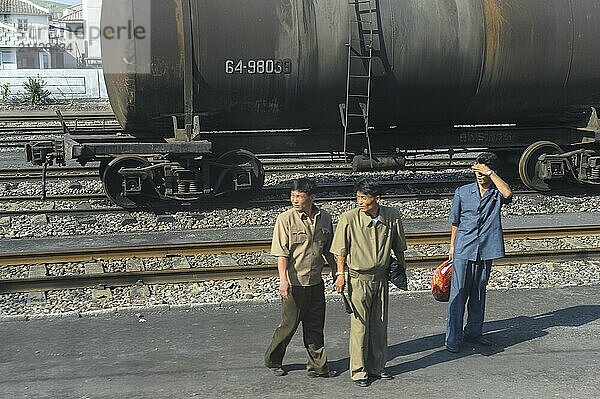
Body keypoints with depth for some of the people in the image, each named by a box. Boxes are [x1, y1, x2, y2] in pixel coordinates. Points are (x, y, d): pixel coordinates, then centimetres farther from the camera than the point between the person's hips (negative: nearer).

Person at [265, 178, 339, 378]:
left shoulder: (324, 219, 3)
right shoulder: (286, 219, -10)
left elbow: (328, 251, 15)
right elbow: (282, 254, -13)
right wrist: (283, 280, -22)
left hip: (316, 282, 4)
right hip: (294, 283, -4)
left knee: (315, 326, 11)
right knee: (289, 324, 5)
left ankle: (318, 366, 21)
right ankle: (273, 361, 24)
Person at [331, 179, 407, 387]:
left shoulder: (392, 216, -6)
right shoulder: (349, 218, -14)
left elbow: (398, 247, 8)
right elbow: (341, 250, -4)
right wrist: (340, 274, -7)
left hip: (381, 277, 3)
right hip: (359, 278, -3)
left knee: (380, 325, 12)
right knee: (359, 325, 0)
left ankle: (377, 368, 26)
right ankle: (359, 372, 11)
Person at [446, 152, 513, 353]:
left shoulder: (497, 192, 1)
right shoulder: (462, 192, 2)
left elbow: (508, 194, -26)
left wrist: (490, 173, -21)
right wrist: (452, 247, 11)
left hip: (486, 250, 1)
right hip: (463, 250, -1)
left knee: (479, 293, 13)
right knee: (458, 293, -1)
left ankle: (473, 332, 28)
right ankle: (453, 338, 5)